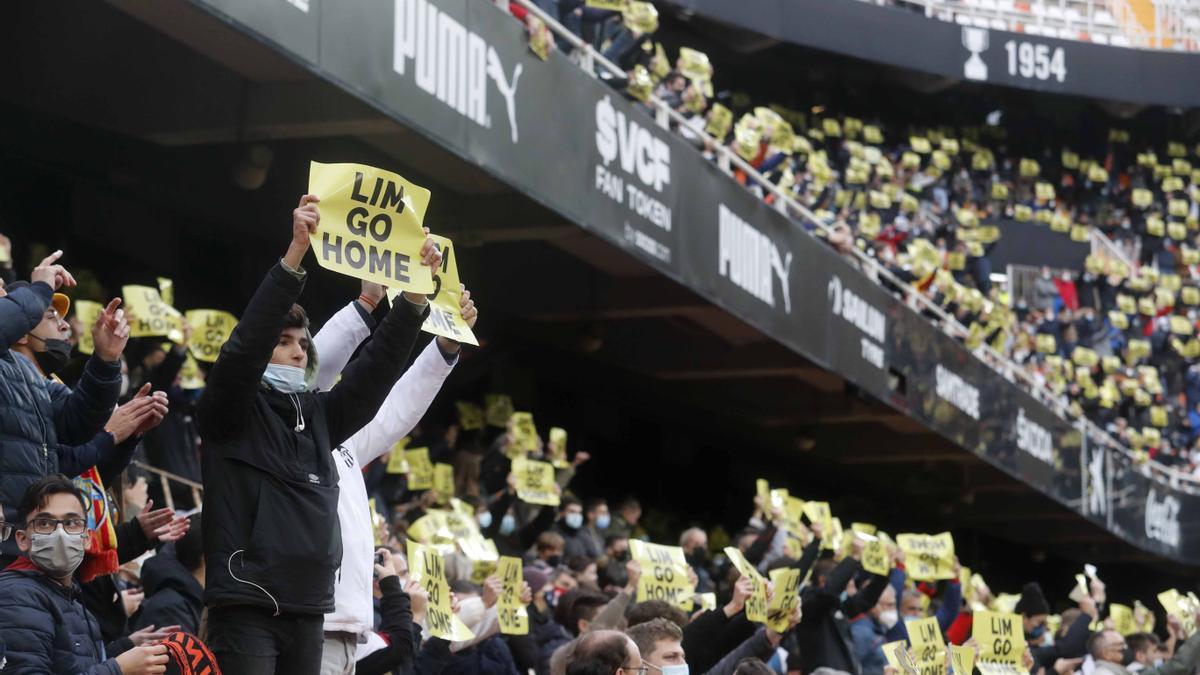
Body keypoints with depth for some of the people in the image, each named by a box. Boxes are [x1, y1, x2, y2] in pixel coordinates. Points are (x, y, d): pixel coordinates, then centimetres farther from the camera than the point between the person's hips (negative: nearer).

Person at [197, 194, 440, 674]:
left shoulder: (318, 415, 16)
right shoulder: (230, 410, 1)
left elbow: (377, 368, 11)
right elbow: (245, 345, -14)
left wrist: (415, 292, -1)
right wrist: (295, 253, -22)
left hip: (308, 609, 6)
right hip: (246, 604, -6)